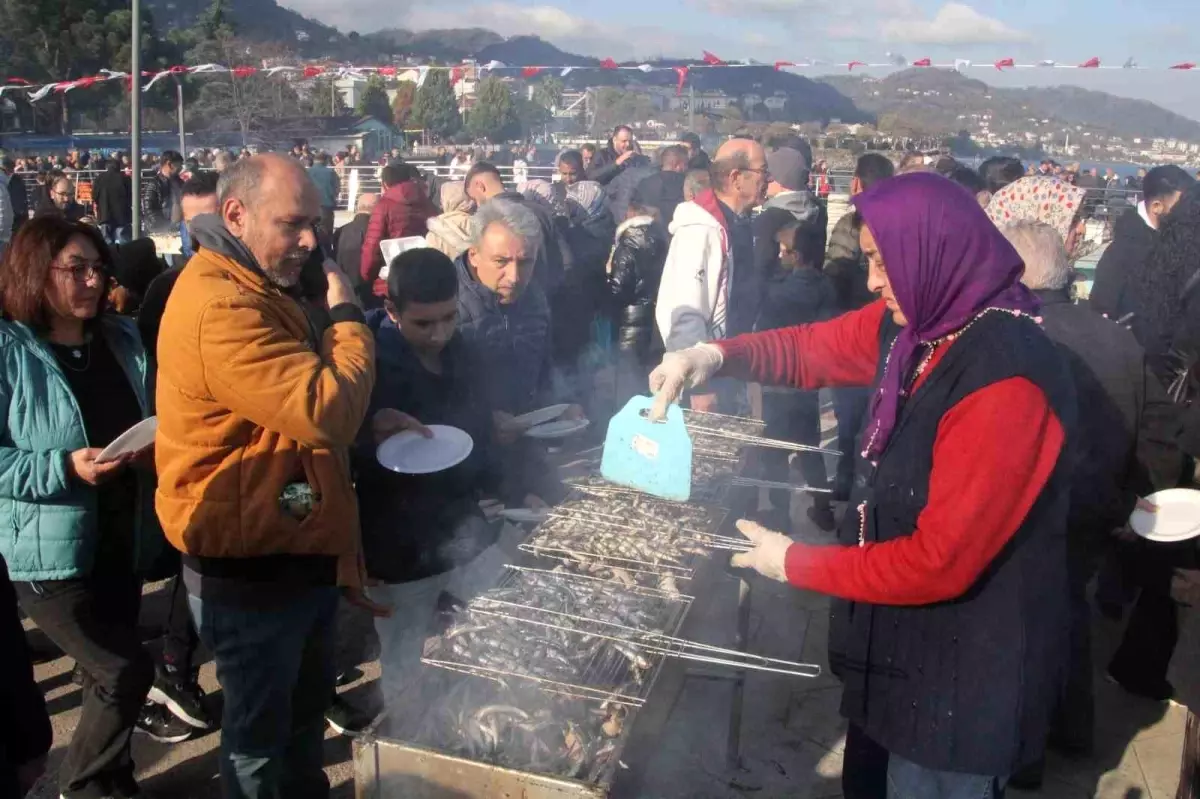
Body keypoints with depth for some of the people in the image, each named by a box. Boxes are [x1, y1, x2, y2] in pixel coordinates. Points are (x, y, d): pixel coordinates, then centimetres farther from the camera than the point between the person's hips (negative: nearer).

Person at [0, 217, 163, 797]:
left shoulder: (122, 340, 6)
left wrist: (153, 450, -5)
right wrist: (65, 468, -25)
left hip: (122, 542, 6)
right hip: (50, 551, -6)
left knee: (110, 674, 17)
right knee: (125, 671, -7)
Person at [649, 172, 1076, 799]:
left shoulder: (1005, 385, -31)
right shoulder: (917, 320, -5)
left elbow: (939, 561, -29)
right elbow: (812, 349, 6)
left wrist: (794, 564, -18)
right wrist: (716, 355, -14)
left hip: (961, 677, -8)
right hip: (900, 641, 8)